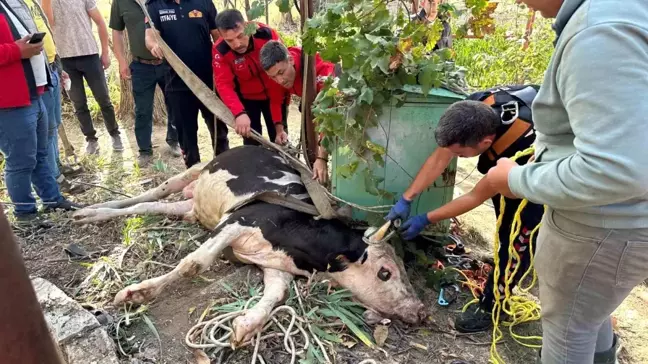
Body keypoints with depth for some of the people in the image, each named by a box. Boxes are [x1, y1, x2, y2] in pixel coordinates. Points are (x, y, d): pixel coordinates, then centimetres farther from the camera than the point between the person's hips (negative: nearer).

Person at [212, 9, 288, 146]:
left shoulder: (268, 35, -26)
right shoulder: (220, 51, -23)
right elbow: (224, 85, -29)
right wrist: (239, 113, -50)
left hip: (274, 95, 0)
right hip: (247, 98, 0)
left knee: (280, 139, 7)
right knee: (251, 142, 1)